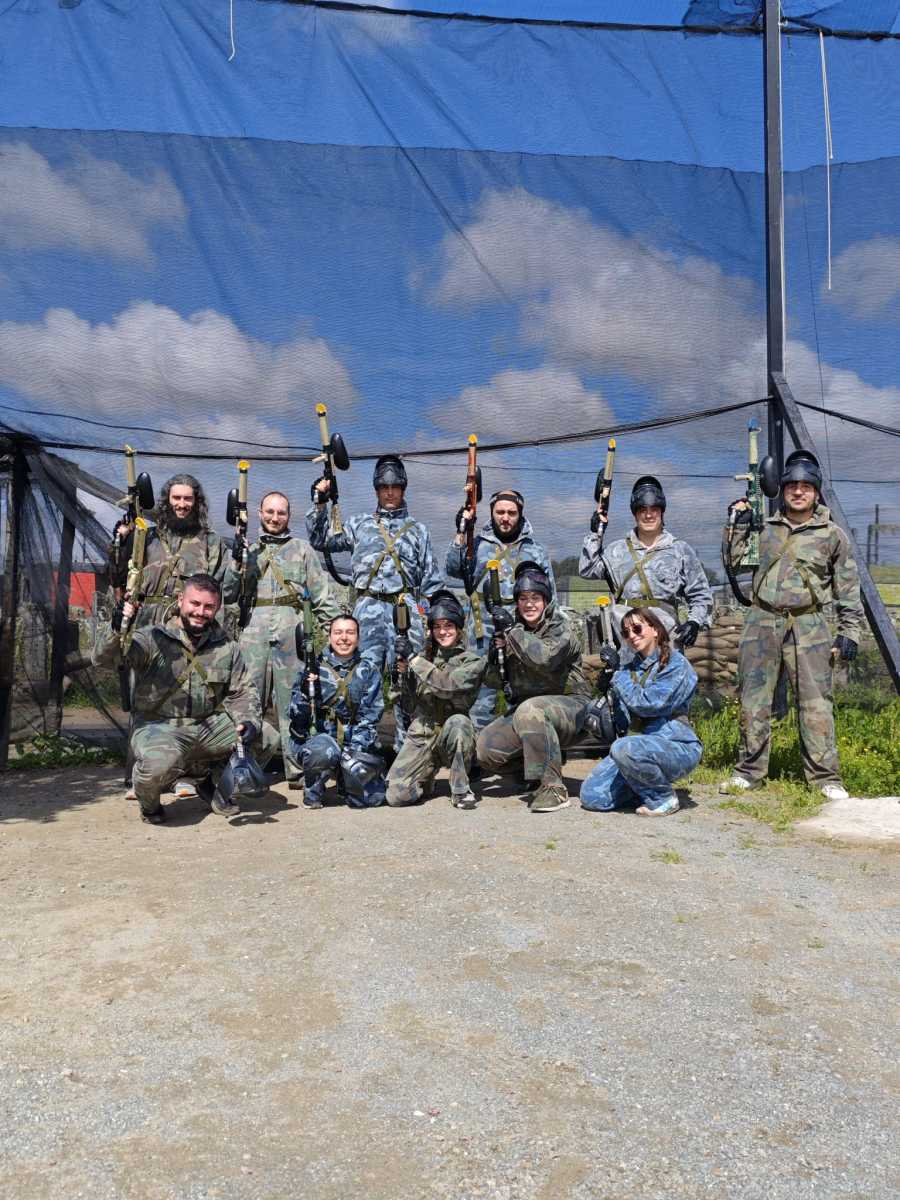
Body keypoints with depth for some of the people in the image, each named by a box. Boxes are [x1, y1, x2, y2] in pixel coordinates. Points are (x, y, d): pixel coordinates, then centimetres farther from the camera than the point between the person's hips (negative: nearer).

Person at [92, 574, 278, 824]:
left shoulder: (226, 647, 6)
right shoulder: (152, 638, -9)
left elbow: (242, 692, 9)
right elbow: (102, 659, -21)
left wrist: (249, 721, -12)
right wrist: (117, 629, -41)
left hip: (209, 726, 5)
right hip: (158, 725, -4)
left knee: (267, 738, -10)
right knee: (160, 761, -37)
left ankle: (217, 784, 18)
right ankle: (149, 802, 3)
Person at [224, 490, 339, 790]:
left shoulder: (302, 549, 15)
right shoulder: (247, 550, 21)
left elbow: (322, 594, 10)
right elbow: (228, 595, 12)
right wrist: (235, 563, -2)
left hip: (290, 629, -2)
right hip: (253, 630, 2)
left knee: (292, 700, -3)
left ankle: (297, 770, 0)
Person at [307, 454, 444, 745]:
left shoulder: (418, 530, 16)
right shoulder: (360, 524, 18)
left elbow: (431, 580, 14)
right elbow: (320, 539, 12)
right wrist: (319, 504, 3)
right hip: (368, 609, 1)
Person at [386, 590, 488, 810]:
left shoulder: (474, 661, 0)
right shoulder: (425, 657, 12)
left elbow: (448, 685, -20)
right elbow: (411, 706, 13)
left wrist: (414, 659, -15)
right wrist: (404, 673, -2)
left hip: (453, 735, -2)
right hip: (421, 734, 3)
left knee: (457, 721, -37)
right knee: (396, 795, -15)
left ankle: (460, 789, -18)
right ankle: (426, 776, 20)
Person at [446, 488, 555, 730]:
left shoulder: (536, 550, 14)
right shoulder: (477, 544, 11)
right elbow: (452, 569, -5)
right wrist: (461, 533, -11)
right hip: (484, 637, -1)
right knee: (482, 700, 0)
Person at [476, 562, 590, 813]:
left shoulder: (562, 629, -8)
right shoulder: (515, 629, 9)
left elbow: (543, 657, -32)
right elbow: (495, 682, 10)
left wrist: (512, 630, -23)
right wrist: (496, 653, -10)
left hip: (568, 705, -6)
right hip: (523, 705, 6)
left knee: (530, 710, -38)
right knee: (485, 748, -13)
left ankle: (553, 787, -29)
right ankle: (532, 770, 14)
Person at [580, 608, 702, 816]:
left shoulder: (676, 664, -6)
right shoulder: (632, 667, 14)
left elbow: (648, 704, -19)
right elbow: (624, 722, 10)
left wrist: (618, 674, -10)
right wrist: (611, 688, -5)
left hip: (677, 747, -6)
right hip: (638, 743, 6)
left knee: (624, 748, -36)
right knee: (591, 797, -9)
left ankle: (664, 798, -10)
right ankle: (647, 786, 15)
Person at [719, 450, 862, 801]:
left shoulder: (832, 535, 7)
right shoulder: (764, 528, 13)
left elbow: (848, 589, 8)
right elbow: (735, 562, 16)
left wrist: (849, 632, 1)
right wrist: (738, 525, 8)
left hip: (807, 625, -2)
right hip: (762, 621, 2)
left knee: (815, 703, -3)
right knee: (753, 701, 4)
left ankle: (826, 778, 5)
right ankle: (749, 772, 14)